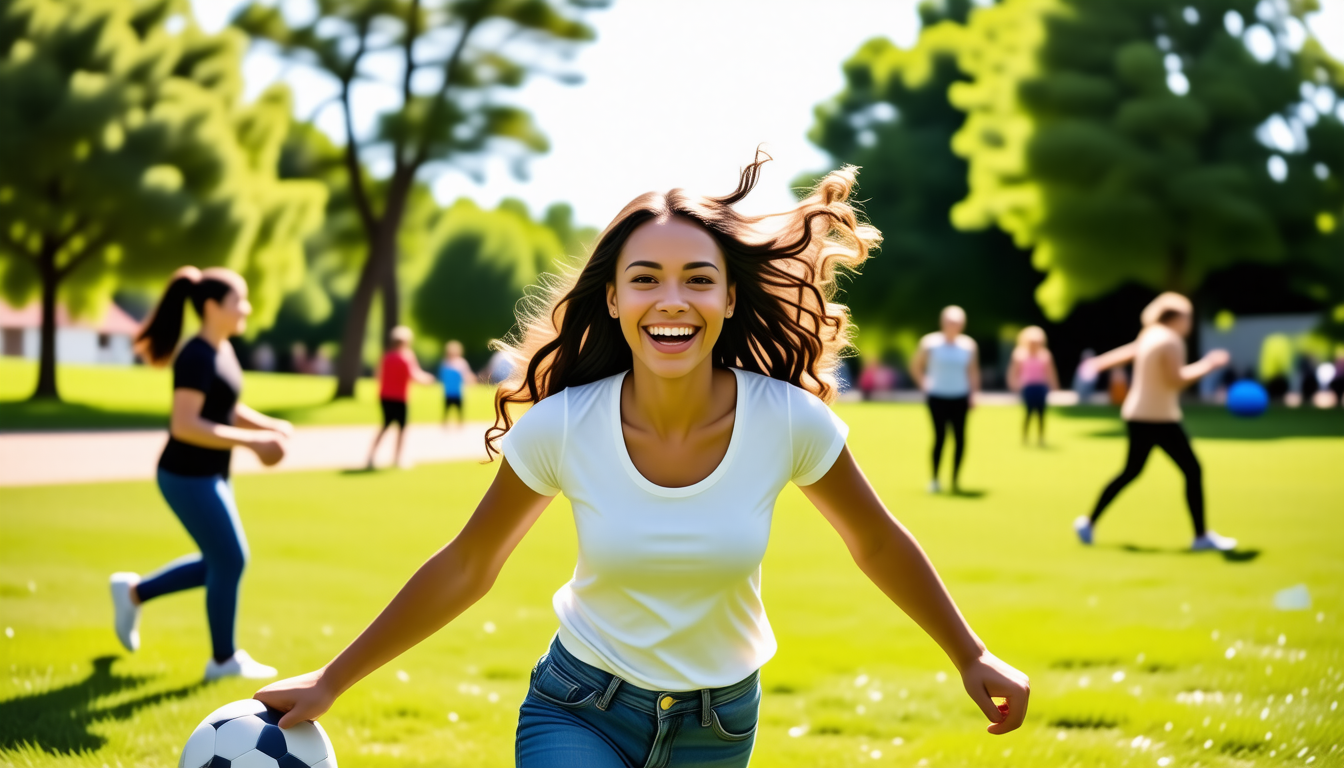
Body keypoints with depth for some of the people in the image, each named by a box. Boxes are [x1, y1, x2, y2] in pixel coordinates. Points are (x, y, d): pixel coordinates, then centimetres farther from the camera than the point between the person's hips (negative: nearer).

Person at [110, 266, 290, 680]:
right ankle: (224, 659, 13)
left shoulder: (223, 350, 8)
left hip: (210, 475, 10)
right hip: (188, 477, -10)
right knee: (230, 560, -1)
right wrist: (251, 441, -26)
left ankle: (134, 591, 31)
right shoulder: (197, 357, -20)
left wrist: (270, 426, 2)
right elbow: (185, 425, -27)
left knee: (219, 563, 17)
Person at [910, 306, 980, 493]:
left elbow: (973, 372, 11)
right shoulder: (930, 343, -2)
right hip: (937, 398, -2)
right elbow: (916, 367, 9)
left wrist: (973, 393, 2)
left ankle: (955, 479, 9)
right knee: (940, 436, -6)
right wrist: (924, 384, 0)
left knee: (960, 438, -2)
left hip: (960, 398, 2)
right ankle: (934, 479, 3)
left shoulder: (969, 345, 3)